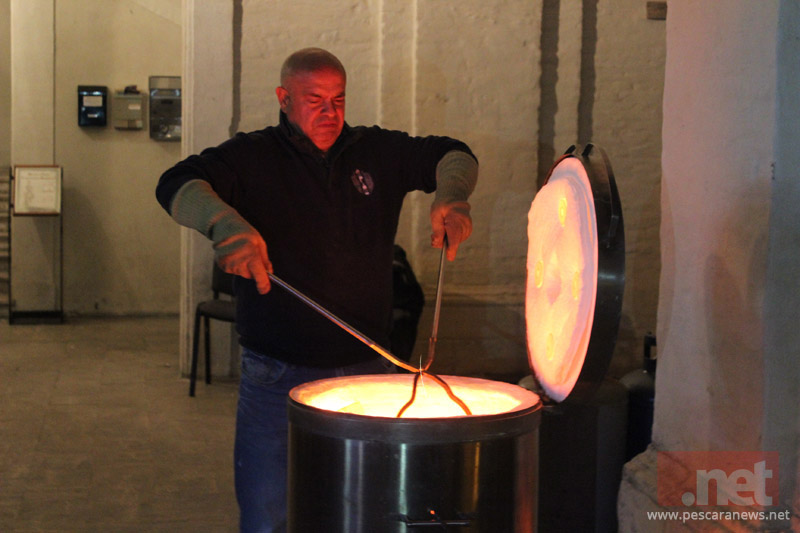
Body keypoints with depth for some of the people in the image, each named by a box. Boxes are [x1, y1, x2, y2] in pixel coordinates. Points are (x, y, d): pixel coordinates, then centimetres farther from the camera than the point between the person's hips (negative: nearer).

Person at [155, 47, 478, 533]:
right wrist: (224, 221, -35)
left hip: (367, 370, 3)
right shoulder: (252, 157, 0)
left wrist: (451, 195, -12)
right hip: (278, 376, -2)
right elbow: (177, 186, -13)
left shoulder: (378, 152, 9)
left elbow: (452, 155, 12)